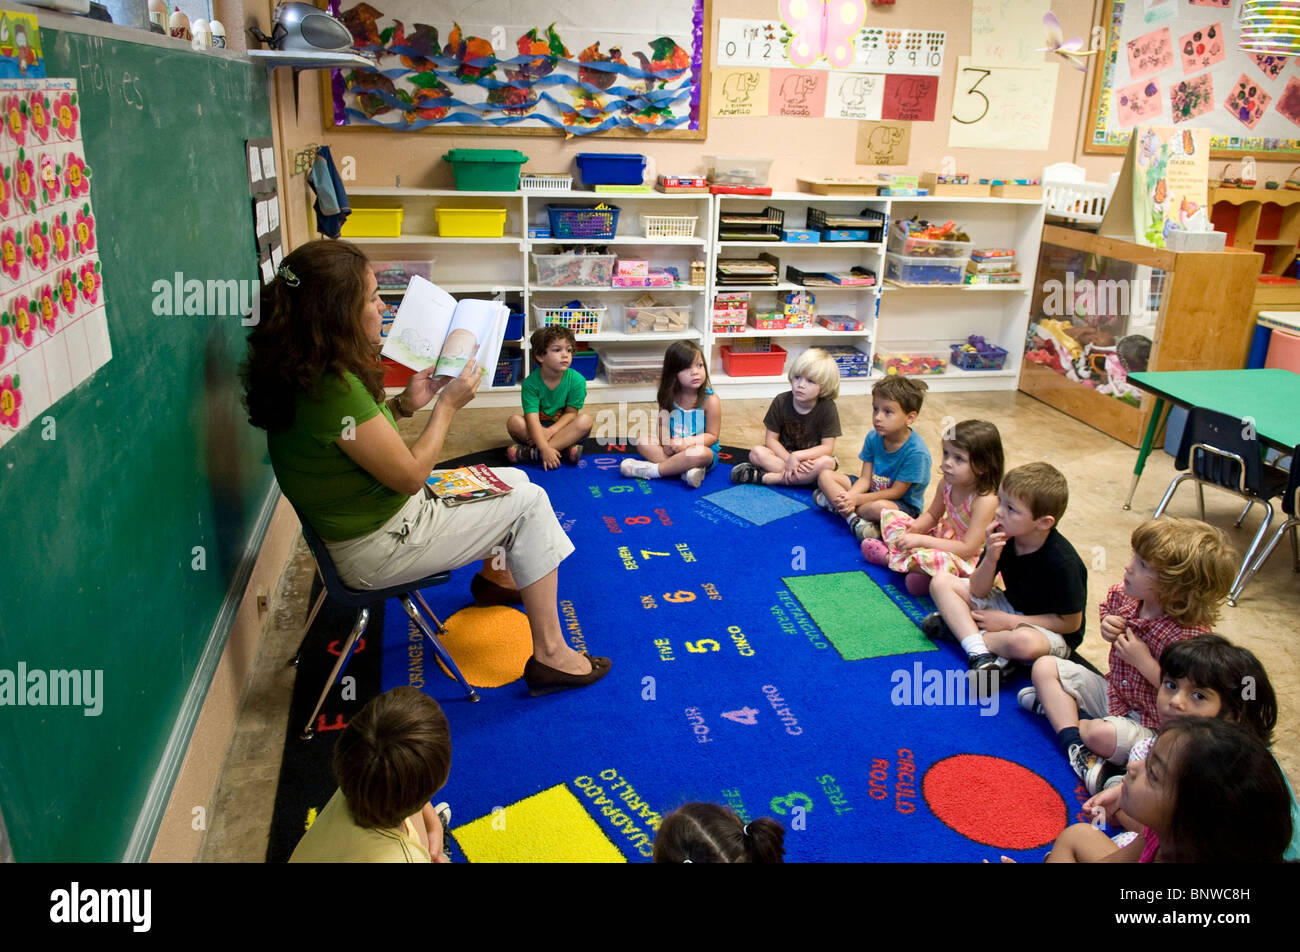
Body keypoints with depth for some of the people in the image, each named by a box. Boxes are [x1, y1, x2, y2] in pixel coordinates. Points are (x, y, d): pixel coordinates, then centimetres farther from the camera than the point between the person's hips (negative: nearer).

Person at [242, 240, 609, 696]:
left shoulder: (306, 371, 0)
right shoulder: (335, 389, -31)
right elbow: (410, 474, -23)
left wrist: (403, 404, -2)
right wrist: (447, 405, -12)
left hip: (366, 516, 10)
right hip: (380, 547, -10)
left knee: (512, 480, 19)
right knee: (529, 503, -5)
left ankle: (494, 575, 45)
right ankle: (550, 655, 0)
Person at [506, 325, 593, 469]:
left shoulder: (577, 380, -13)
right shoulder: (530, 383, -16)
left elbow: (571, 413, -9)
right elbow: (532, 418, -25)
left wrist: (550, 431, -25)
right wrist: (545, 448, -38)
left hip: (563, 428, 1)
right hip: (538, 429, -1)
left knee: (585, 420, -28)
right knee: (514, 421, -25)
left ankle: (532, 451, -33)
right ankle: (564, 446, -30)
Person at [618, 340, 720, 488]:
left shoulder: (710, 400, -13)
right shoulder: (669, 397, -1)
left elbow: (712, 435, -11)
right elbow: (663, 423, 3)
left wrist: (687, 442, -25)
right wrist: (666, 441, -19)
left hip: (702, 447, -5)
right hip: (673, 447, 5)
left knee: (699, 454, -38)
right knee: (642, 443, -12)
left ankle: (652, 470, -24)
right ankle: (685, 469, -28)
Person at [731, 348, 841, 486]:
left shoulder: (827, 408, -15)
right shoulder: (781, 402, -10)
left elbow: (827, 448, -17)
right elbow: (771, 439, -8)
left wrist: (797, 456, -29)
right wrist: (789, 459, -24)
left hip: (811, 458, -1)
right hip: (783, 453, 1)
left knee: (827, 462, -36)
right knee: (756, 453, -26)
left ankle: (762, 477, -32)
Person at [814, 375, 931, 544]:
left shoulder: (916, 452, -26)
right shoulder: (873, 438, -7)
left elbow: (896, 492, -21)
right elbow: (865, 478, -5)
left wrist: (856, 499, -25)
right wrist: (849, 496, -27)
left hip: (904, 504, -7)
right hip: (873, 491, 7)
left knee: (880, 508, -42)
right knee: (825, 476, -6)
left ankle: (833, 502, -16)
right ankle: (855, 521, -23)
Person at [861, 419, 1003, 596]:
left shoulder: (985, 500, -29)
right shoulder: (946, 483, -7)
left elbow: (967, 548, -30)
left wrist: (921, 540, -29)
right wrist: (914, 528, -14)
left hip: (968, 560, -8)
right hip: (945, 537, 8)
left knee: (941, 561, -41)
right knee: (891, 516, 6)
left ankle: (889, 557, -14)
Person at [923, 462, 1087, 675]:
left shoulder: (1062, 562, -26)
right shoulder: (1003, 537, -11)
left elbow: (1071, 623, -18)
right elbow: (978, 591, -5)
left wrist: (1009, 621, -19)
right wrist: (990, 559, -26)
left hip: (1050, 630, -6)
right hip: (1010, 607, 7)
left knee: (1024, 642, -43)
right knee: (941, 582, -6)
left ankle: (960, 627, -14)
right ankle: (980, 653, -23)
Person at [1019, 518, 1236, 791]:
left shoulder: (1190, 637, -30)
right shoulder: (1123, 595, -9)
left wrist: (1144, 662, -29)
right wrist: (1107, 628, -7)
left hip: (1147, 724, -8)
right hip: (1112, 690, 8)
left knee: (1103, 735, -38)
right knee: (1045, 666, -1)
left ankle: (1054, 707, -8)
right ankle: (1074, 742, -17)